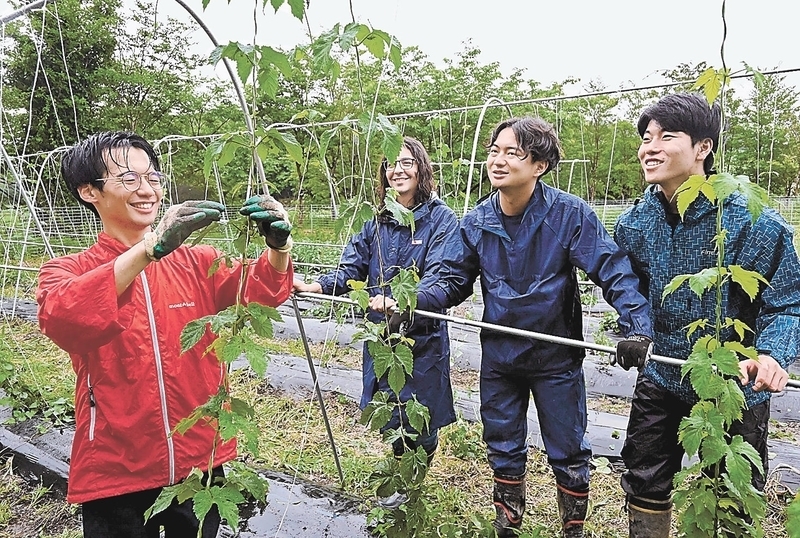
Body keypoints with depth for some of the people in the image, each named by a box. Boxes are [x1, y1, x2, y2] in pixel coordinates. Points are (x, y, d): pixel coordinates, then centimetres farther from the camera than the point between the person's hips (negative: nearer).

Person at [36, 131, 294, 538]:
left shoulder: (197, 262, 3)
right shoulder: (67, 271, -3)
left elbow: (254, 295, -14)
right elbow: (61, 321, -25)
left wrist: (277, 249, -35)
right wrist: (150, 248, -38)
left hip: (200, 461, 2)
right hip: (114, 473, -1)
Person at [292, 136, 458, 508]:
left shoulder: (442, 220, -10)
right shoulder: (376, 220, 6)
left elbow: (441, 283, -22)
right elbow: (351, 269, 2)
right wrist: (316, 286, -16)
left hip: (422, 336, -4)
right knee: (389, 413, 16)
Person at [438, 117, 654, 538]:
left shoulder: (571, 214, -17)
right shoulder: (476, 221, -4)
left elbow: (614, 272, -18)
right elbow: (455, 280, 1)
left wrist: (636, 327, -31)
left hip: (556, 357, -3)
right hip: (498, 356, 4)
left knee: (568, 453, 12)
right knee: (503, 449, 18)